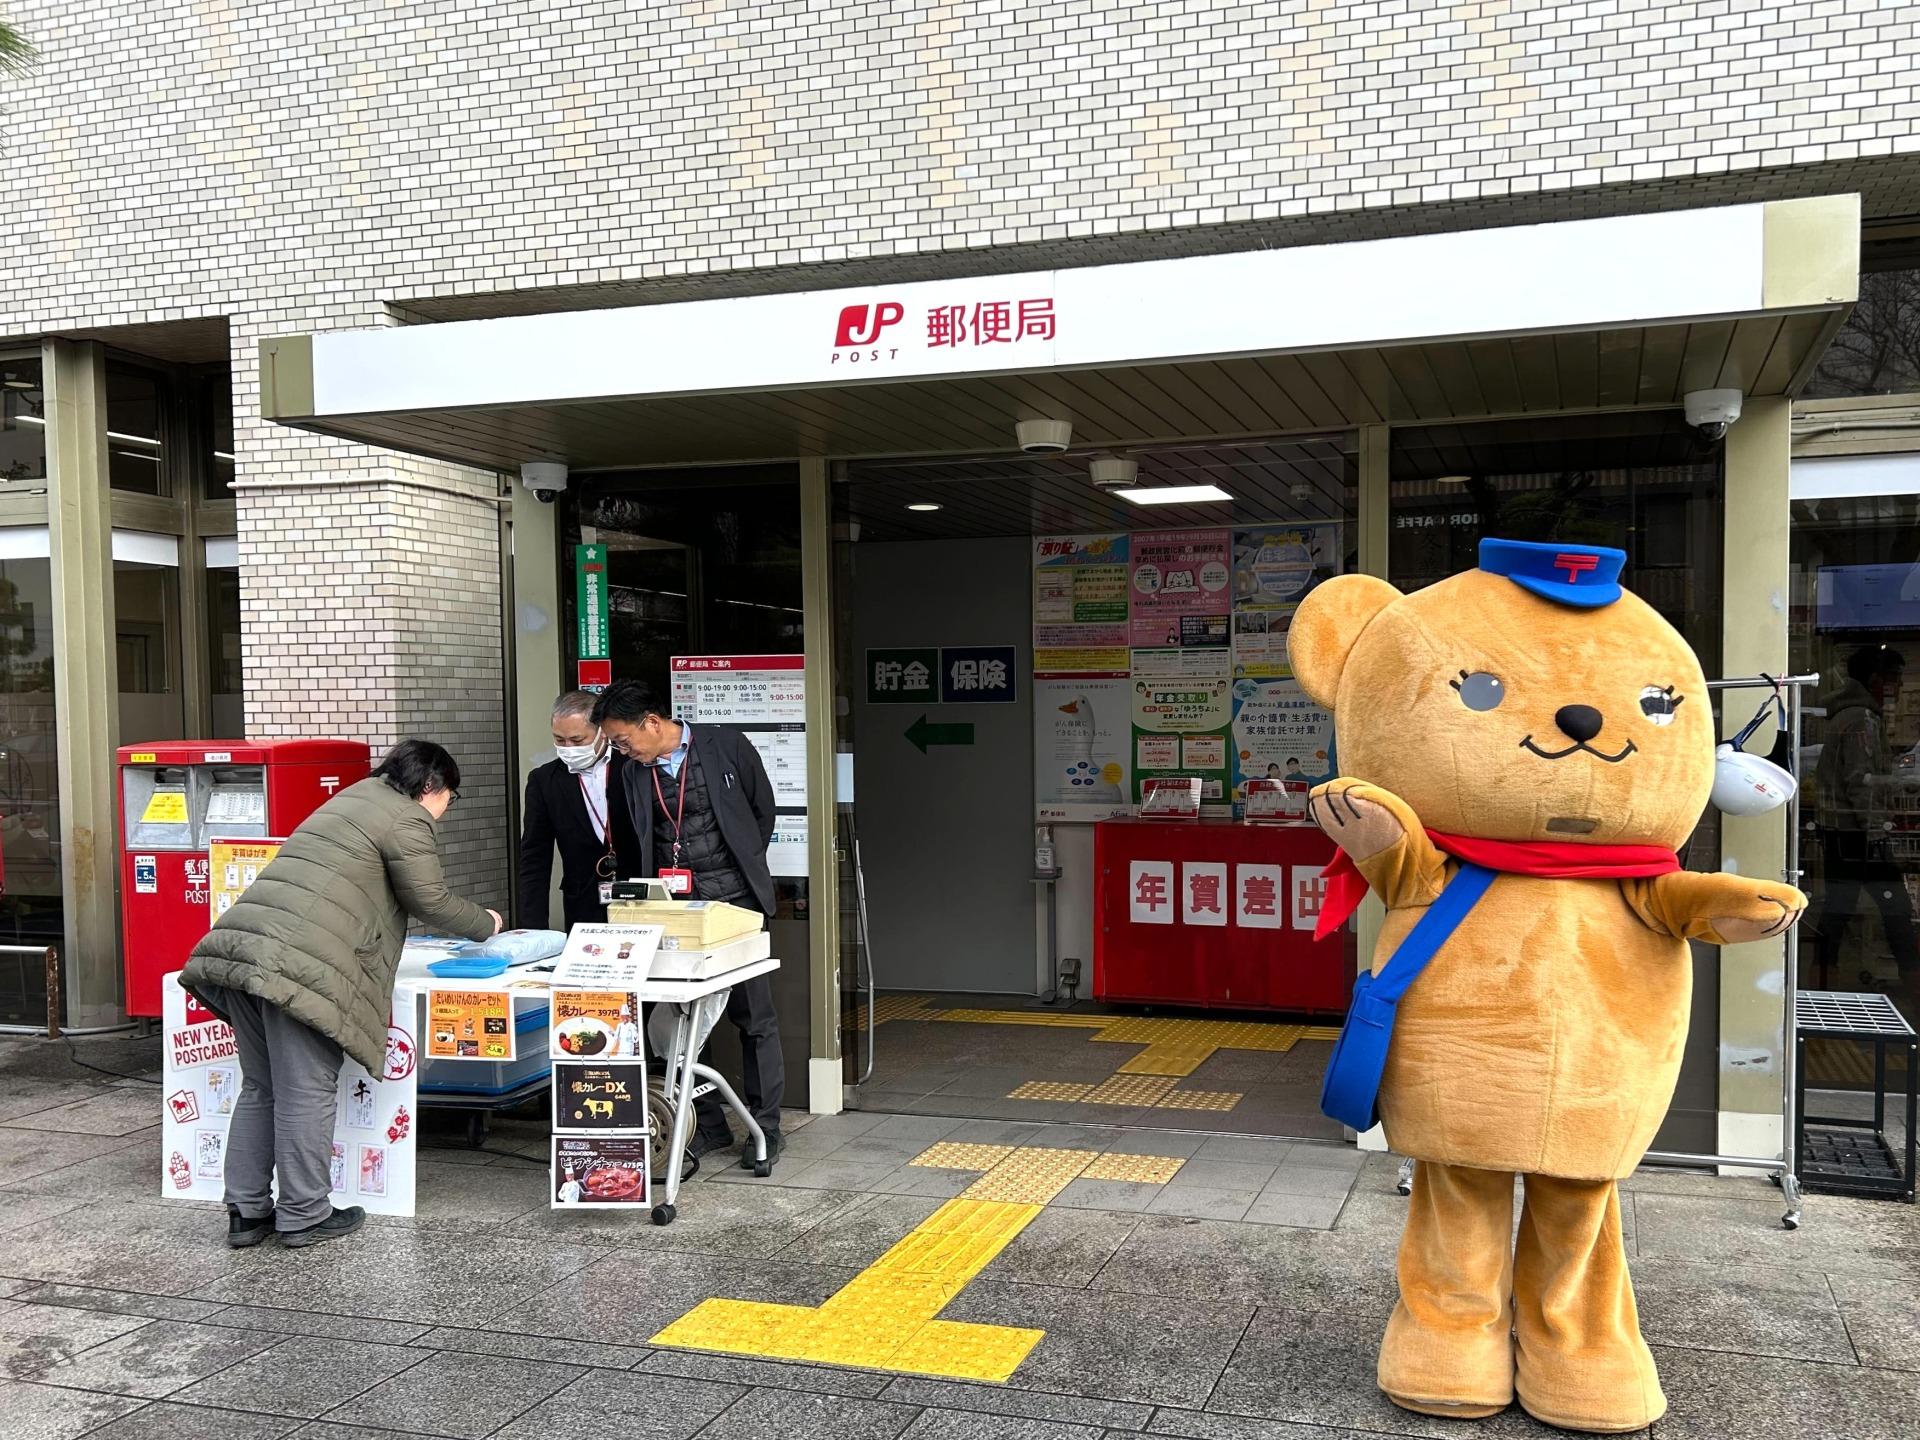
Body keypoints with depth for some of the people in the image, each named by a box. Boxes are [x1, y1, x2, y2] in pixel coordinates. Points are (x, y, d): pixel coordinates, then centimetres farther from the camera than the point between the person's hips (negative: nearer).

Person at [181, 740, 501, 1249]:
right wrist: (486, 924, 19)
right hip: (299, 966, -9)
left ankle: (246, 1212, 21)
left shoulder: (353, 799, 29)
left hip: (239, 946, 9)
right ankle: (304, 1216, 9)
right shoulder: (407, 820, 0)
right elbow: (431, 902, 1)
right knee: (306, 1094, 1)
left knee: (260, 1090, 16)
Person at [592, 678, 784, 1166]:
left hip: (735, 902, -3)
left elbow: (763, 808, 6)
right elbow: (642, 845, 12)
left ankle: (764, 1127, 13)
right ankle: (708, 1124, 16)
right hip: (675, 907, 4)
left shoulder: (726, 746, -5)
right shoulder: (636, 773, 6)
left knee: (754, 1018, 3)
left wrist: (743, 867, 8)